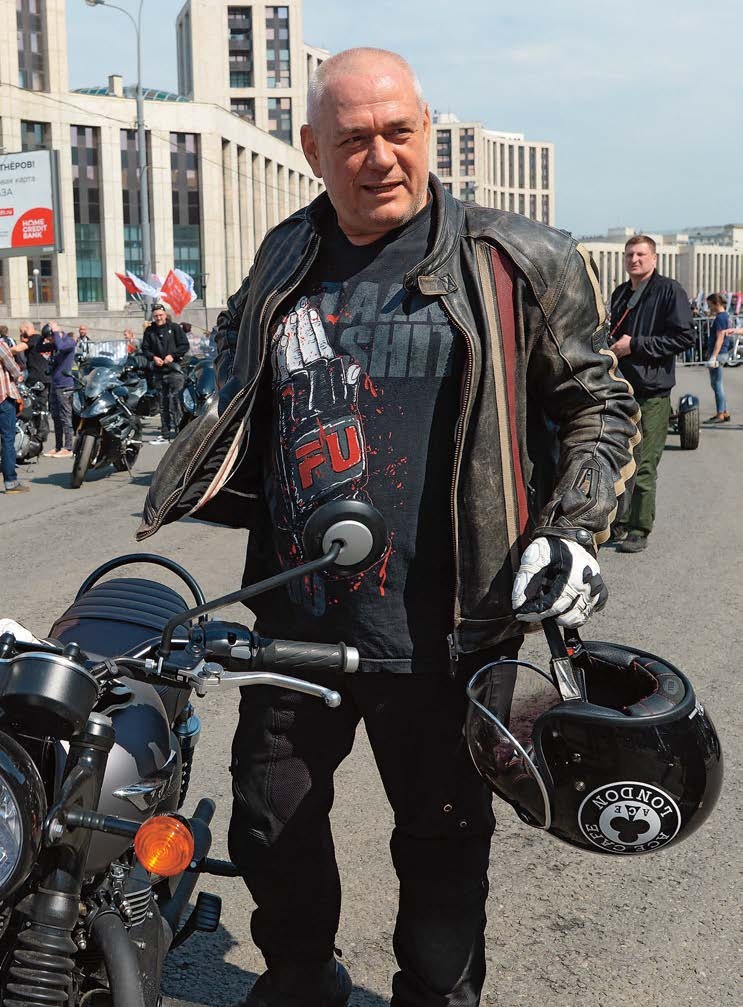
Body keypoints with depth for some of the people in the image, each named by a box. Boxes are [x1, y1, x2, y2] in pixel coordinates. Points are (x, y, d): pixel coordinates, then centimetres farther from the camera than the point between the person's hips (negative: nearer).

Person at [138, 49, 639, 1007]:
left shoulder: (516, 265, -5)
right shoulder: (282, 262, 8)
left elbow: (600, 405, 1)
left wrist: (570, 535, -11)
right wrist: (191, 490, 12)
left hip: (438, 636, -4)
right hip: (294, 623, 4)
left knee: (444, 843, 14)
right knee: (271, 826, 18)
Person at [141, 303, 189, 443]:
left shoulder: (175, 328, 3)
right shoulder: (149, 331, 13)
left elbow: (184, 345, 1)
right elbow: (145, 348, 14)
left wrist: (172, 355, -11)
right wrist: (153, 357, -4)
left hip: (174, 368, -4)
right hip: (158, 370, 4)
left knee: (173, 399, -13)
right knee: (162, 403, 6)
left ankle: (174, 428, -11)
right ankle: (165, 433, 10)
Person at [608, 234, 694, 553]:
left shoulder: (669, 291, -6)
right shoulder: (620, 294, 17)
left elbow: (684, 337, -14)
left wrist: (635, 344, -15)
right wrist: (612, 348, 10)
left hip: (652, 394, -7)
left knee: (643, 468, -4)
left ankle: (639, 531, 4)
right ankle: (619, 524, 23)